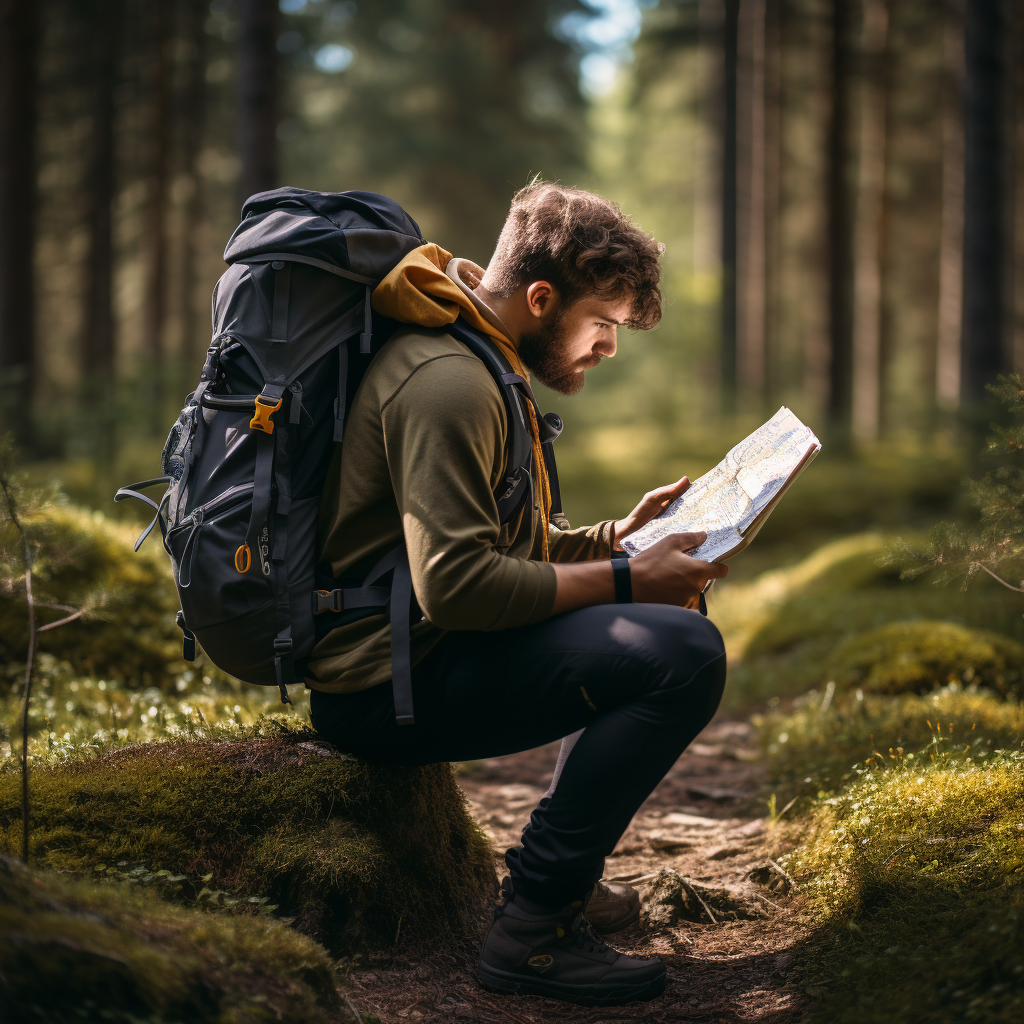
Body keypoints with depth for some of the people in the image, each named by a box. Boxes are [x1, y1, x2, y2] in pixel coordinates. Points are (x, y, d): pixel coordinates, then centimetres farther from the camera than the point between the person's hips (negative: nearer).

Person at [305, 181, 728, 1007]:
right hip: (385, 684, -11)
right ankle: (533, 926, -18)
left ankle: (567, 873, 18)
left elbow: (503, 546, 23)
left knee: (674, 614, 21)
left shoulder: (475, 366, 17)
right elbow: (457, 585, -26)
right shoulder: (446, 382, -18)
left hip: (418, 648, 11)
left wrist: (616, 538, 10)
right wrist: (623, 578, -19)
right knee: (684, 654, -23)